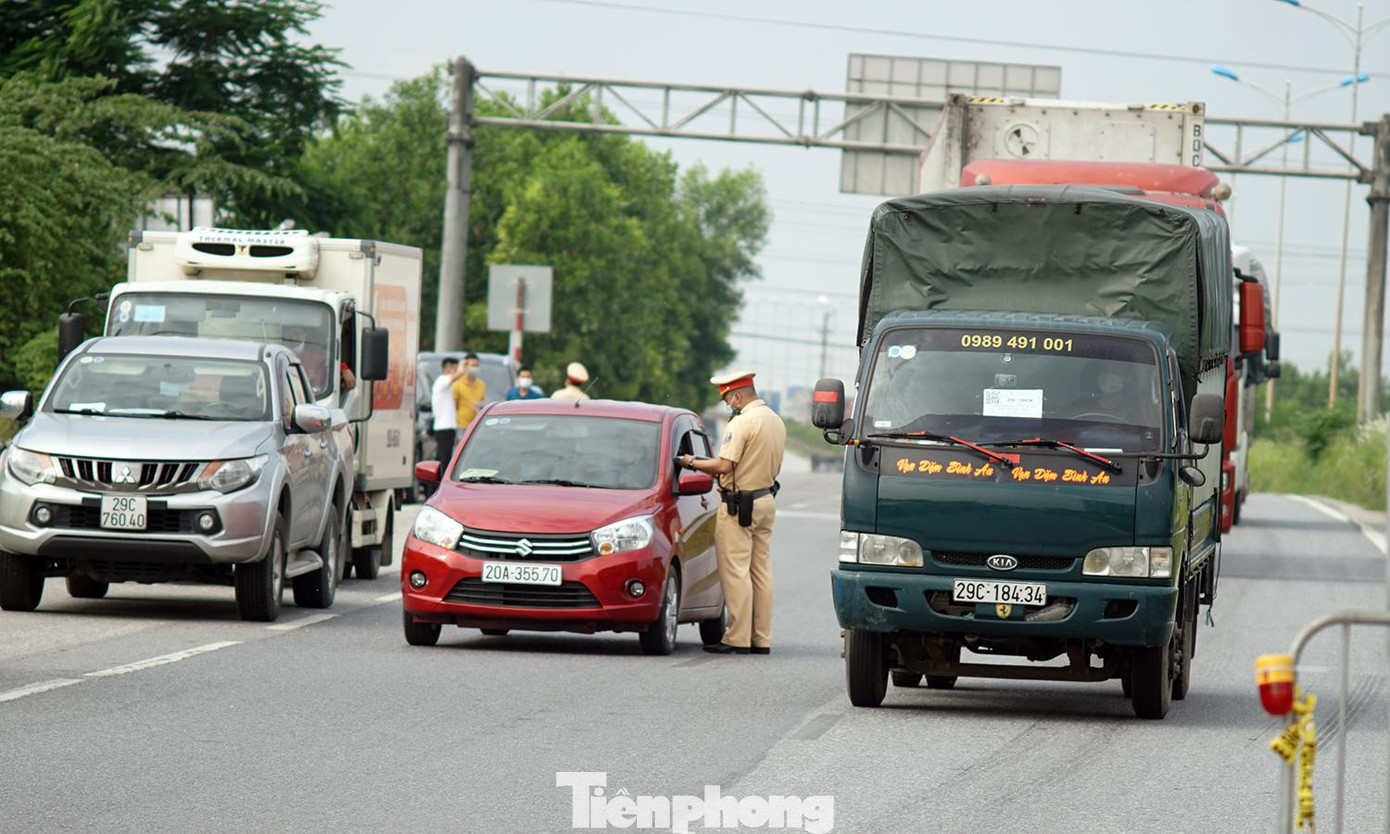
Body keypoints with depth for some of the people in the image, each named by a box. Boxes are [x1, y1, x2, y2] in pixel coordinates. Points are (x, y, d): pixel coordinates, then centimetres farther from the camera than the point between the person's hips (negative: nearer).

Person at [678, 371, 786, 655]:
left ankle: (738, 639, -8)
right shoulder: (776, 421, 13)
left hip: (739, 506, -9)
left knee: (736, 572, -6)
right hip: (766, 501, 9)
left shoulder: (742, 422, -16)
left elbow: (725, 466, -22)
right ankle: (761, 639, 13)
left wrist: (692, 462, -6)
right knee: (761, 571, 11)